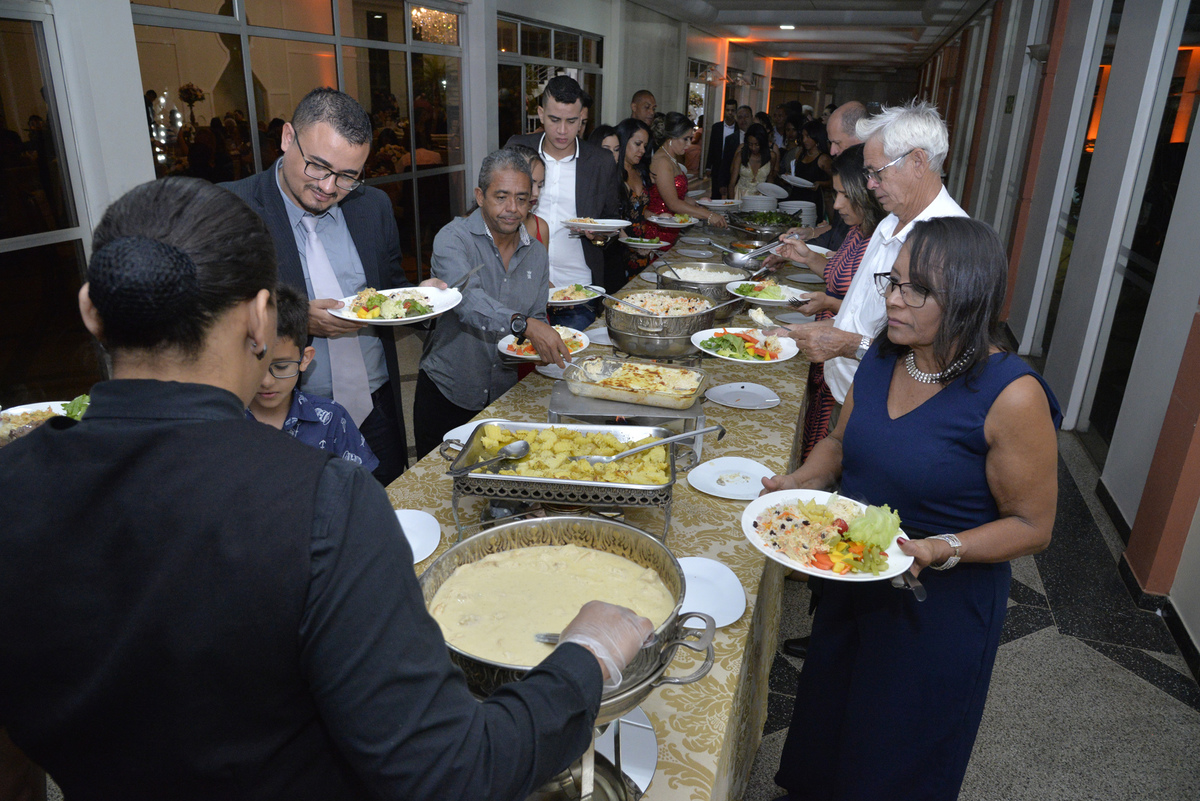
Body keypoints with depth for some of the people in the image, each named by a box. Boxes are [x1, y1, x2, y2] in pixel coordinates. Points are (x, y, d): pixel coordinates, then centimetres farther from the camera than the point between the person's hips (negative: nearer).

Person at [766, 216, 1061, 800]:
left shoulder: (1012, 396, -24)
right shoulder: (884, 355, -6)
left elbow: (1032, 526, -16)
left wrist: (940, 550, -31)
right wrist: (800, 482, -11)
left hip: (942, 603, -6)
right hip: (852, 584, 6)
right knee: (827, 720, 28)